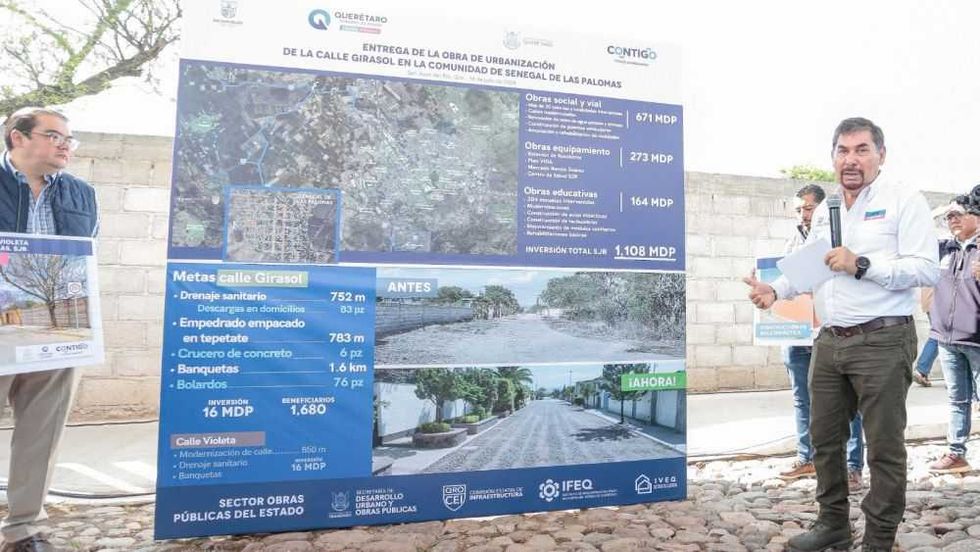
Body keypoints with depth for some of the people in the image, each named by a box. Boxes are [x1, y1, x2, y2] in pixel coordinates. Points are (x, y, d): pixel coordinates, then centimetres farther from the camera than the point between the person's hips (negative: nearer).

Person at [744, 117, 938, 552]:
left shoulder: (904, 201, -4)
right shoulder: (824, 210, 16)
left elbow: (927, 268, -13)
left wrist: (861, 265, -21)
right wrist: (776, 289, 1)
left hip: (883, 341, -6)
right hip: (829, 341, 6)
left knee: (884, 447, 4)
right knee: (824, 438, 13)